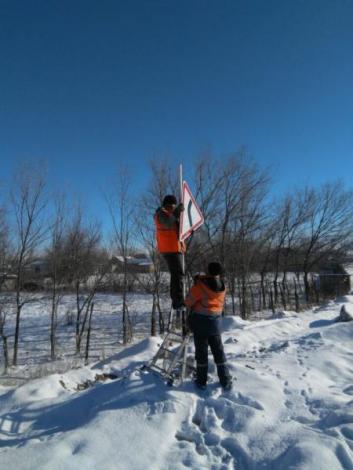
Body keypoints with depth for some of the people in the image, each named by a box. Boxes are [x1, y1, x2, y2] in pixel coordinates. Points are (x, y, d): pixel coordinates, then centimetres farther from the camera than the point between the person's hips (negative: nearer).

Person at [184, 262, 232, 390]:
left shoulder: (201, 284, -17)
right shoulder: (222, 287, 0)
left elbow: (188, 301, -11)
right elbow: (221, 304, 9)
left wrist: (191, 308, 11)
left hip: (200, 320, -4)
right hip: (216, 321, 4)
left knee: (201, 351, 7)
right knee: (218, 351, 14)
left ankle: (201, 381, 16)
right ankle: (225, 381, 20)